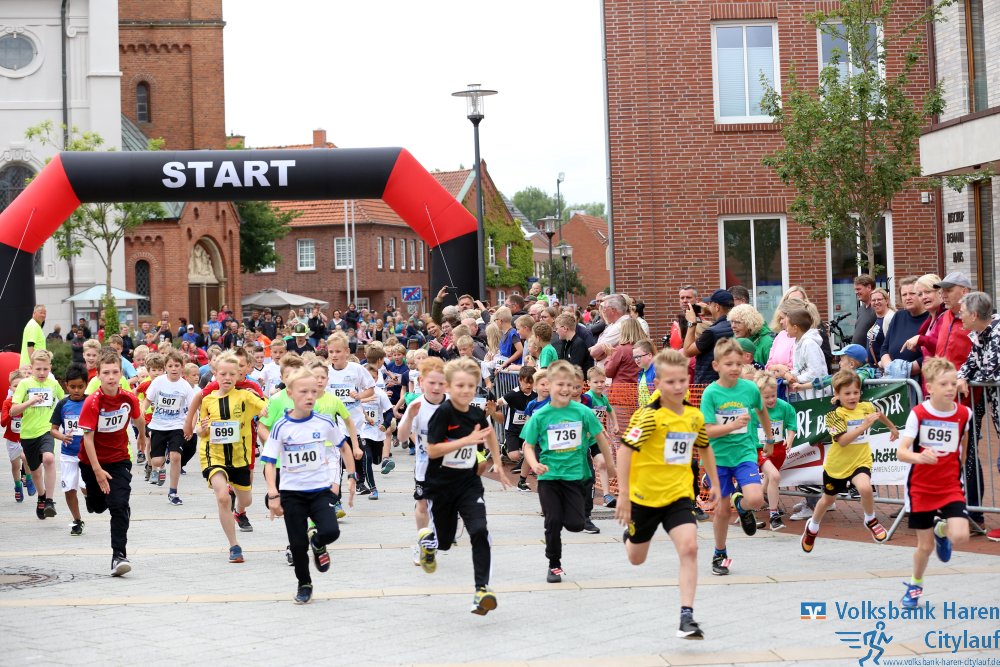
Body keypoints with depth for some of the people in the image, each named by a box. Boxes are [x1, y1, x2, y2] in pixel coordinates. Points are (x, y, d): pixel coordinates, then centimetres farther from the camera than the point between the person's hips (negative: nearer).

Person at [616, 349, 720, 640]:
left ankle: (687, 616, -18)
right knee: (636, 559, 16)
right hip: (645, 495, -3)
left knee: (689, 548, -20)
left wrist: (715, 483, 19)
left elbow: (705, 448, 19)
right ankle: (630, 534, 54)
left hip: (679, 495, 3)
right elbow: (625, 449, -23)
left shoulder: (694, 416, 0)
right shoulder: (649, 416, -18)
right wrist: (623, 494, -27)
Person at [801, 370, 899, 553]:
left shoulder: (866, 407, -7)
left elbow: (879, 414, 19)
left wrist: (892, 427, 35)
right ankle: (812, 527, 50)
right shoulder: (834, 415, -19)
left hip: (860, 461, 1)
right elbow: (842, 440, -32)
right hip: (836, 464, -1)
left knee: (865, 488, -30)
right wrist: (864, 425, -39)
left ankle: (870, 520, -1)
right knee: (828, 499, 20)